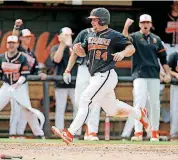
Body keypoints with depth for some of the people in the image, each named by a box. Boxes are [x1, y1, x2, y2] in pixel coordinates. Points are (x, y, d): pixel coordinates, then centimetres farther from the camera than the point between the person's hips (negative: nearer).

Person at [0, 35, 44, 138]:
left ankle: (39, 133, 3)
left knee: (27, 109, -7)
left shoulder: (22, 58, -8)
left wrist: (17, 84, -25)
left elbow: (24, 75, -12)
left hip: (20, 86, -3)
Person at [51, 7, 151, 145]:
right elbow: (83, 52, 20)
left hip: (106, 75, -9)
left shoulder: (114, 36, -8)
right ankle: (139, 114, 37)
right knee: (112, 109, 16)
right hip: (96, 77, 9)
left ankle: (70, 134, -22)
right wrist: (78, 48, -3)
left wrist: (122, 53, -32)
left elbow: (131, 48, -10)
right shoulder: (91, 36, 15)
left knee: (85, 100, -18)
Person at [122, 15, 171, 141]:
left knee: (155, 104, 4)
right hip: (139, 75, -3)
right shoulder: (135, 37, 3)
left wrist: (167, 73, 5)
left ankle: (155, 132, 13)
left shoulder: (156, 39, 12)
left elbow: (163, 57, 14)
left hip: (154, 76, 3)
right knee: (139, 102, -12)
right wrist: (126, 27, -36)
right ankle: (138, 133, -15)